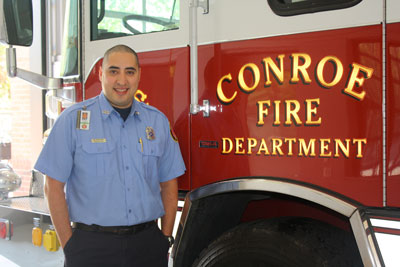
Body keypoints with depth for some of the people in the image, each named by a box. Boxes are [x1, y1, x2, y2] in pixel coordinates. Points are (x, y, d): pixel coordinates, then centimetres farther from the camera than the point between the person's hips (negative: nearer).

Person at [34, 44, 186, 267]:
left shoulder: (157, 121, 8)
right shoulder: (73, 119, -1)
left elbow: (168, 183, 11)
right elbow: (54, 186, -3)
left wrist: (166, 238, 6)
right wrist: (69, 244, -6)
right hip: (91, 246, -2)